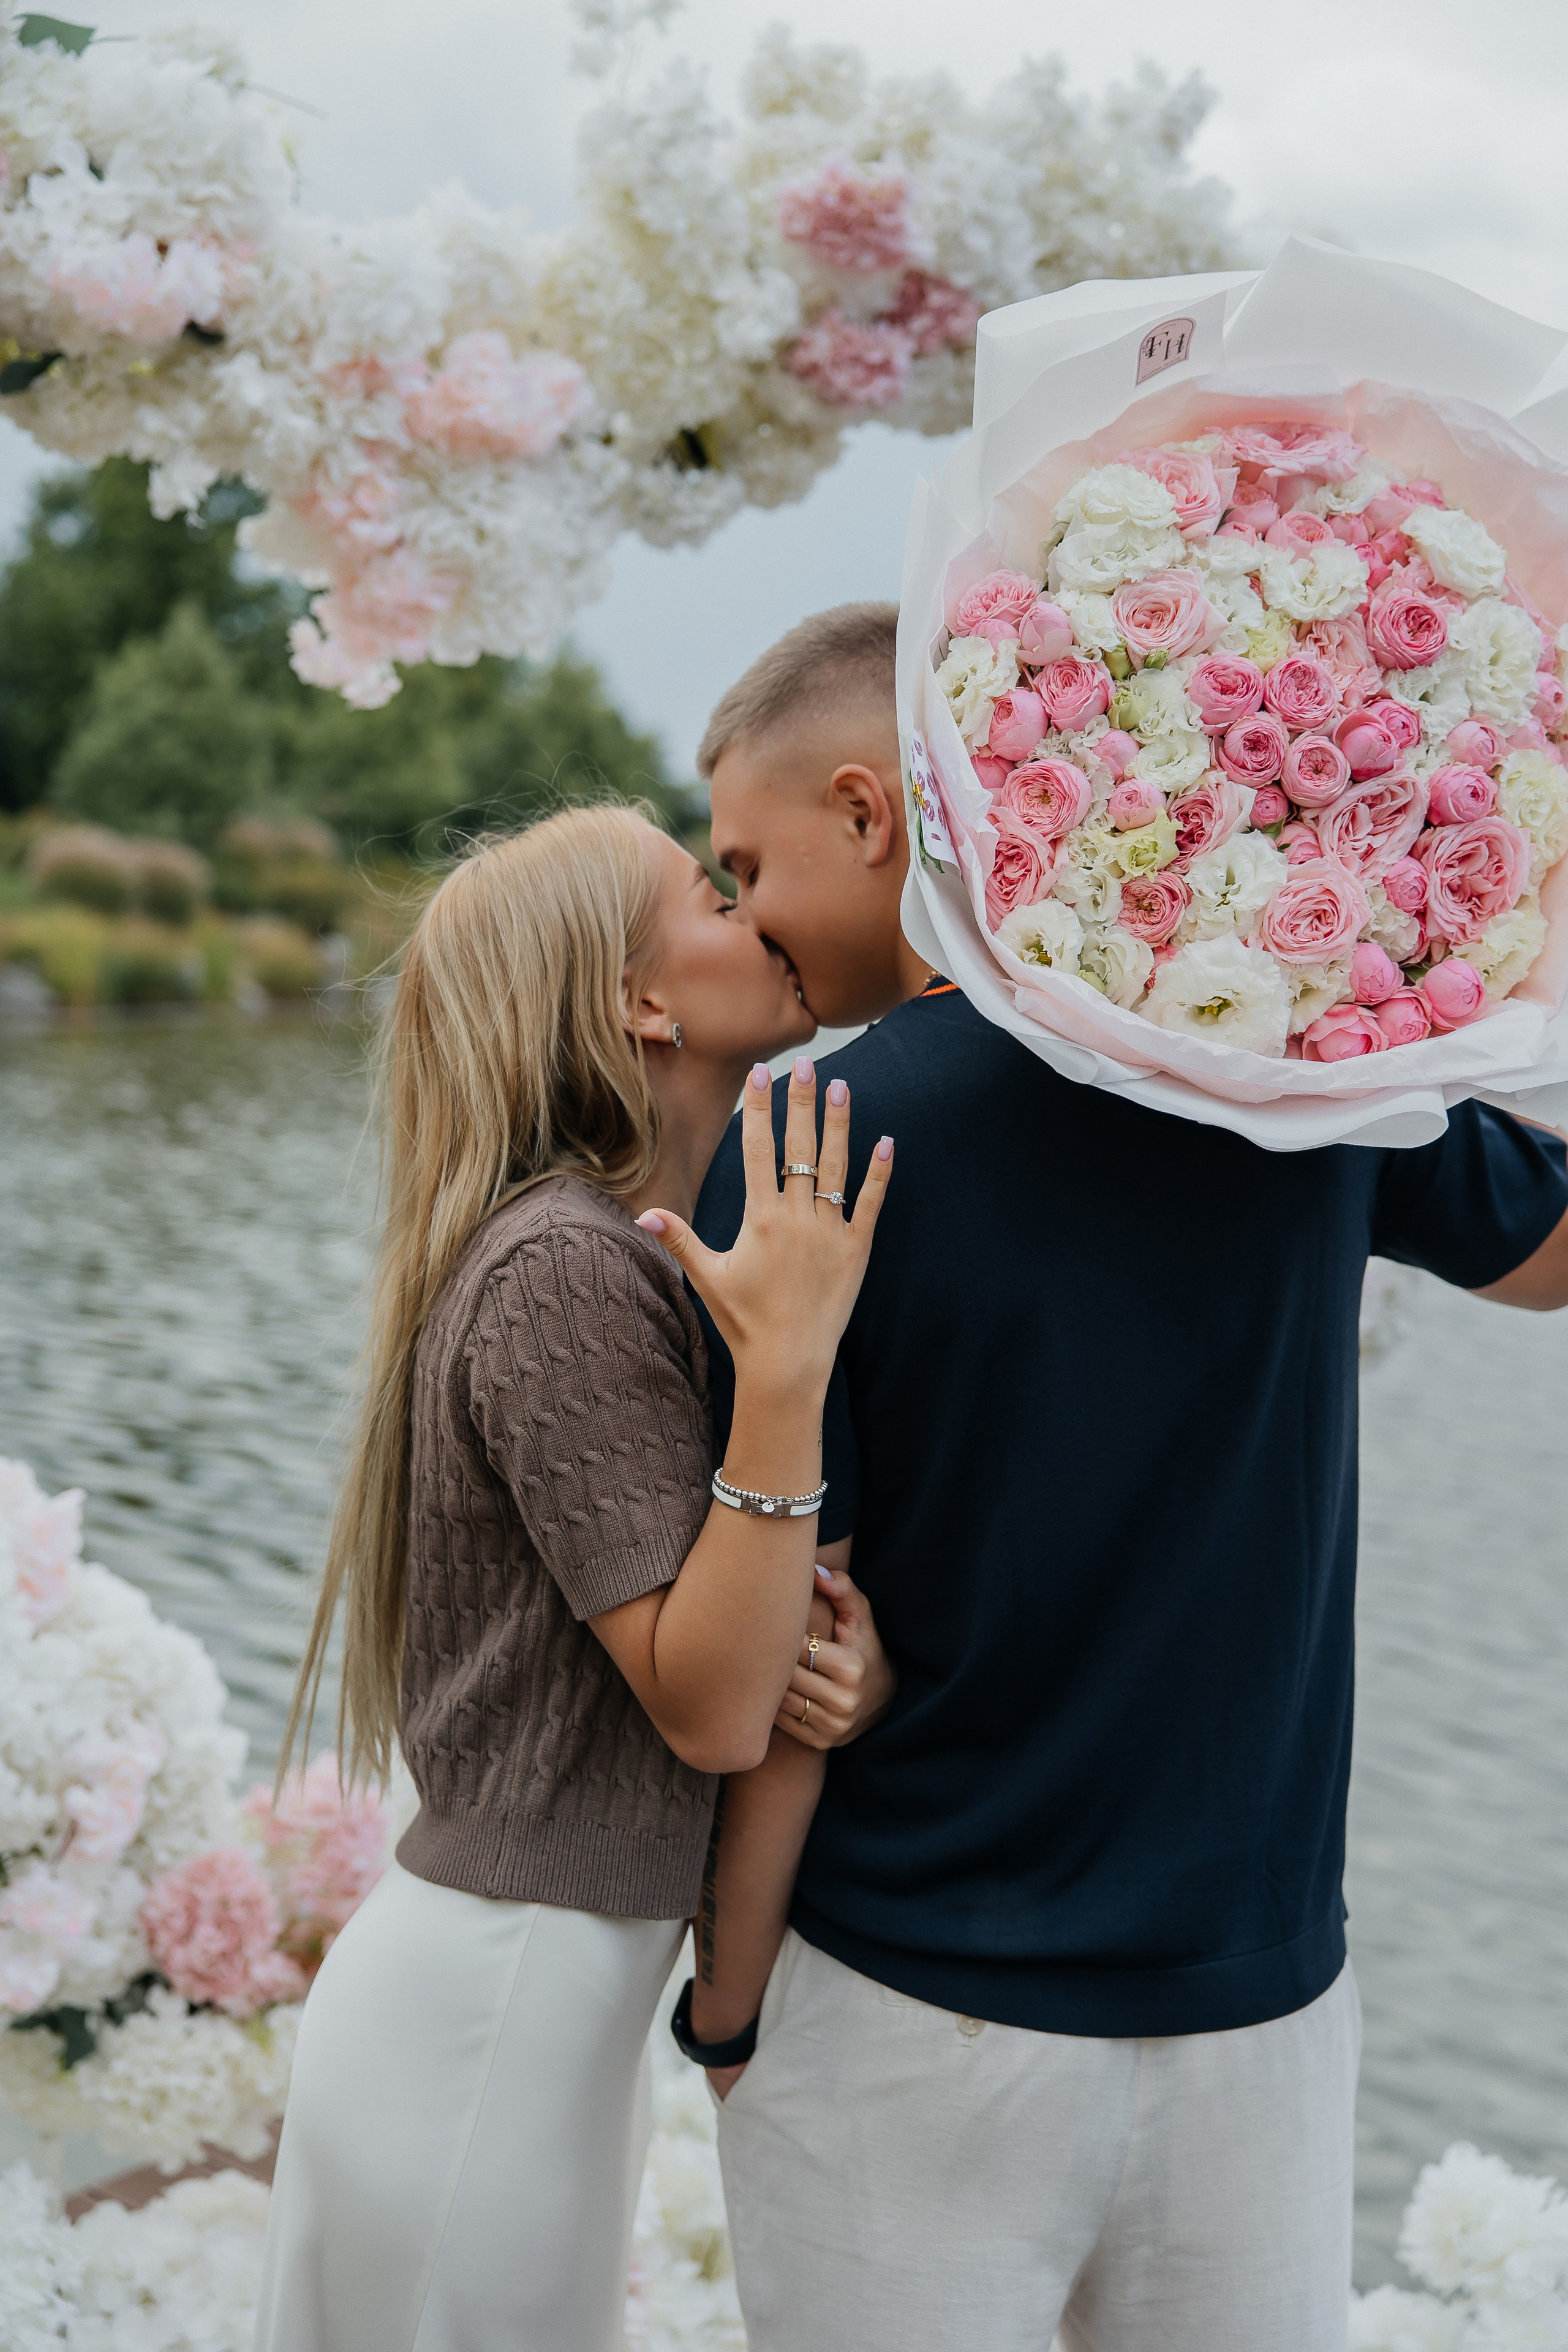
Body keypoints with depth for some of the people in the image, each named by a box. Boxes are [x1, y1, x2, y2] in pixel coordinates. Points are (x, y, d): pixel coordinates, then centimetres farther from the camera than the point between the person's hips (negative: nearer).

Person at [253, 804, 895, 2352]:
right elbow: (710, 1713, -23)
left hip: (546, 1991, 9)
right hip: (491, 2009, -9)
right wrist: (789, 1363, -30)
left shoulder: (616, 1249, 8)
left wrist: (838, 1640, -13)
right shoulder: (565, 1269, -21)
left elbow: (711, 1647, 9)